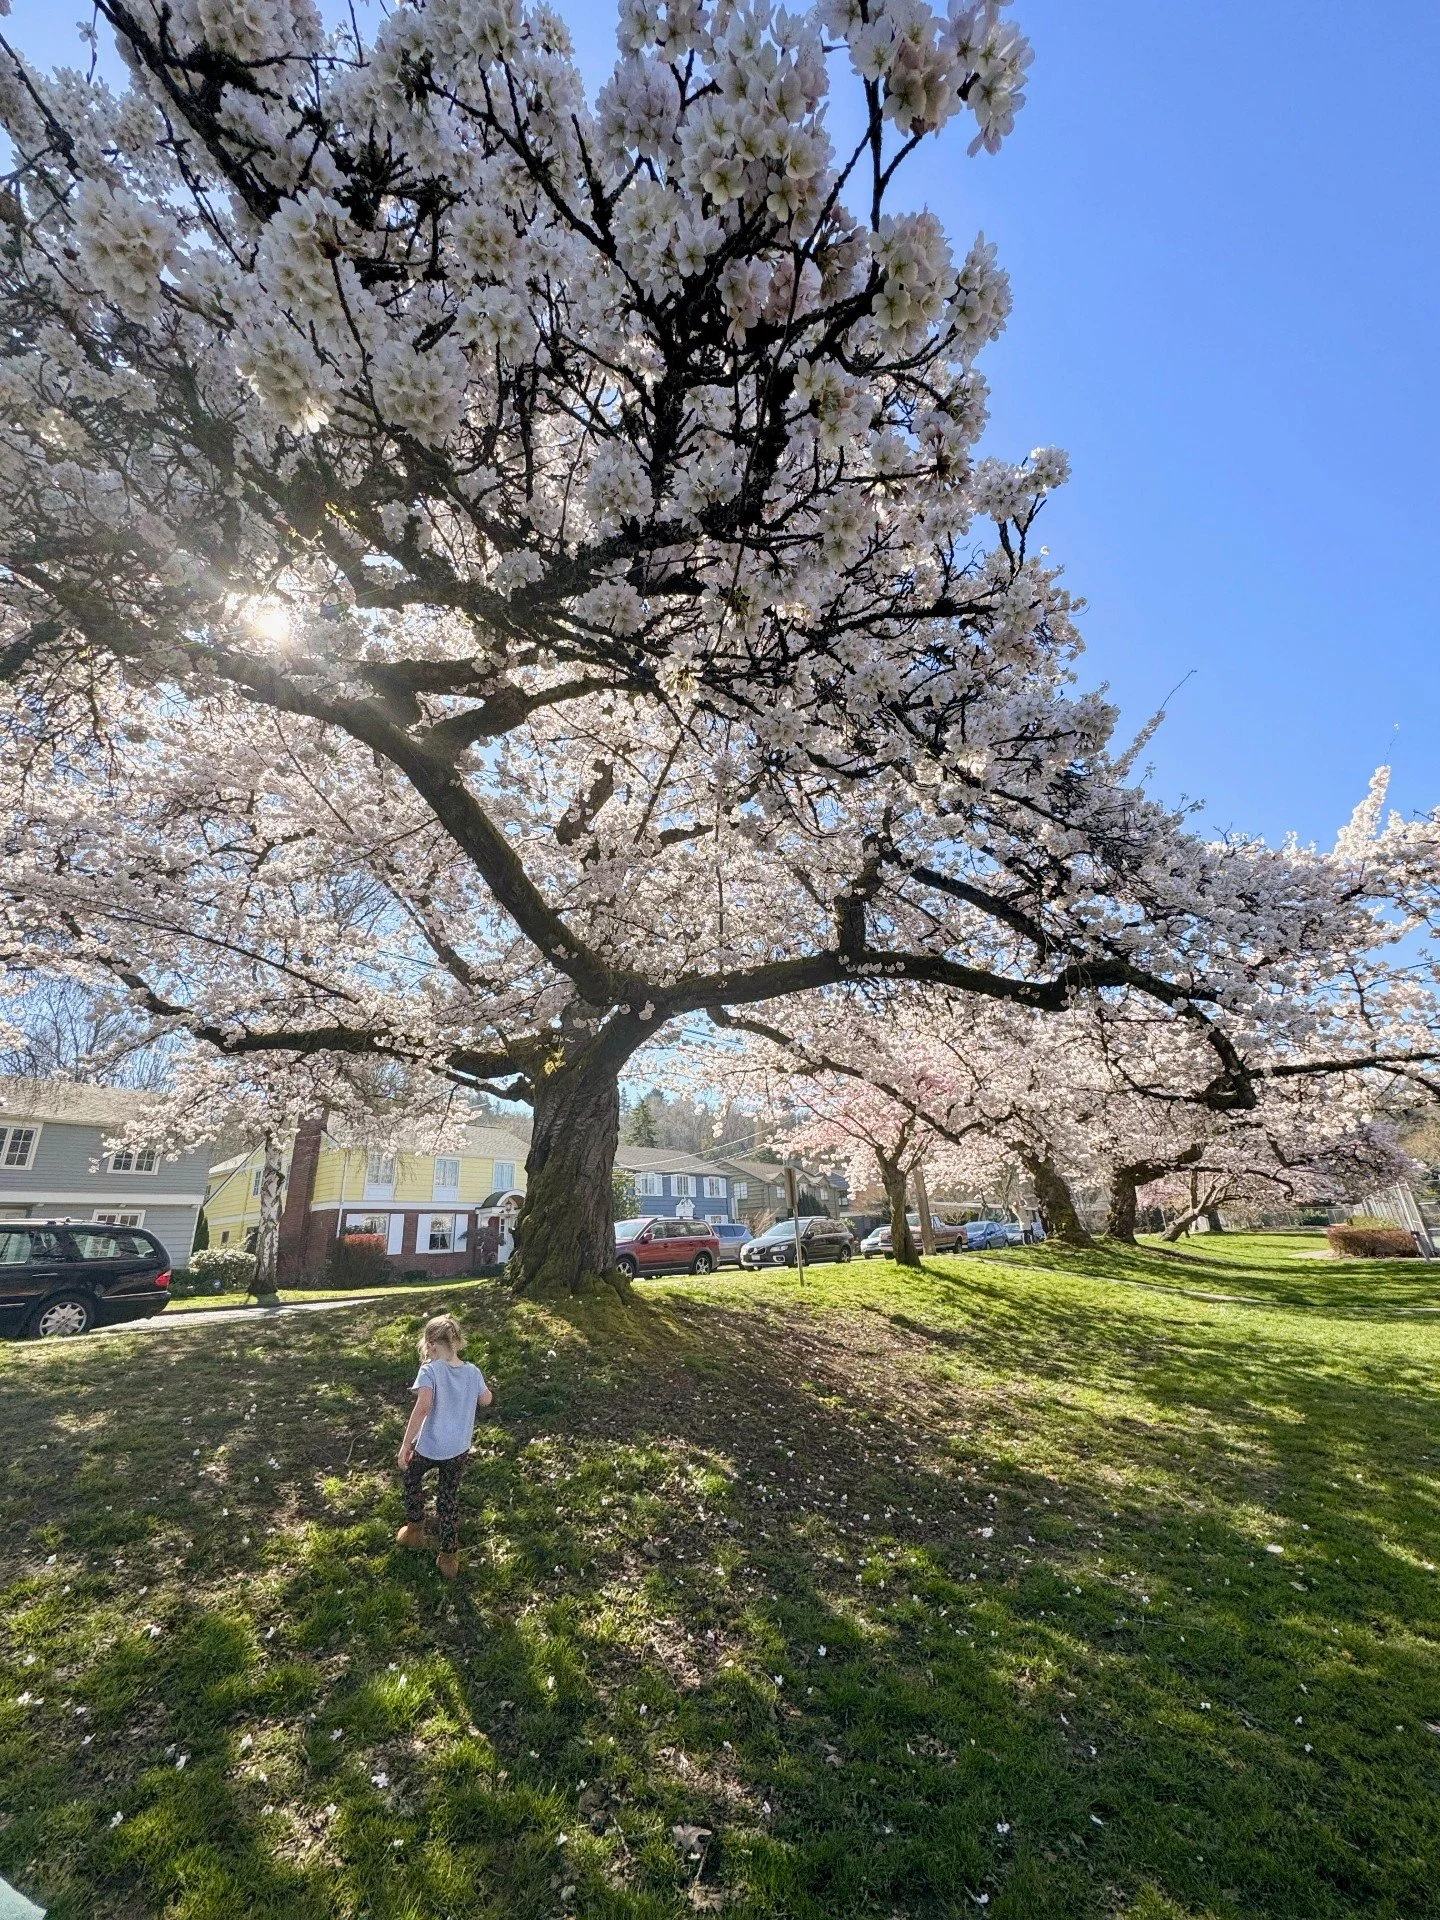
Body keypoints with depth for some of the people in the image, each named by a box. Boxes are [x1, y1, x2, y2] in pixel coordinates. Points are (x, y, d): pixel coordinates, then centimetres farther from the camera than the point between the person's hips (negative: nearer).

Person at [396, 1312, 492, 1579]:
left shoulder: (430, 1370, -20)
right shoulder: (473, 1372, -4)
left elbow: (423, 1406, -32)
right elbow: (486, 1400, 12)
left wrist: (406, 1444, -23)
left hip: (430, 1447, -3)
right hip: (460, 1449, 3)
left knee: (410, 1477, 29)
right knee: (449, 1498, 21)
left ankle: (415, 1529, 41)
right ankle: (449, 1556, 28)